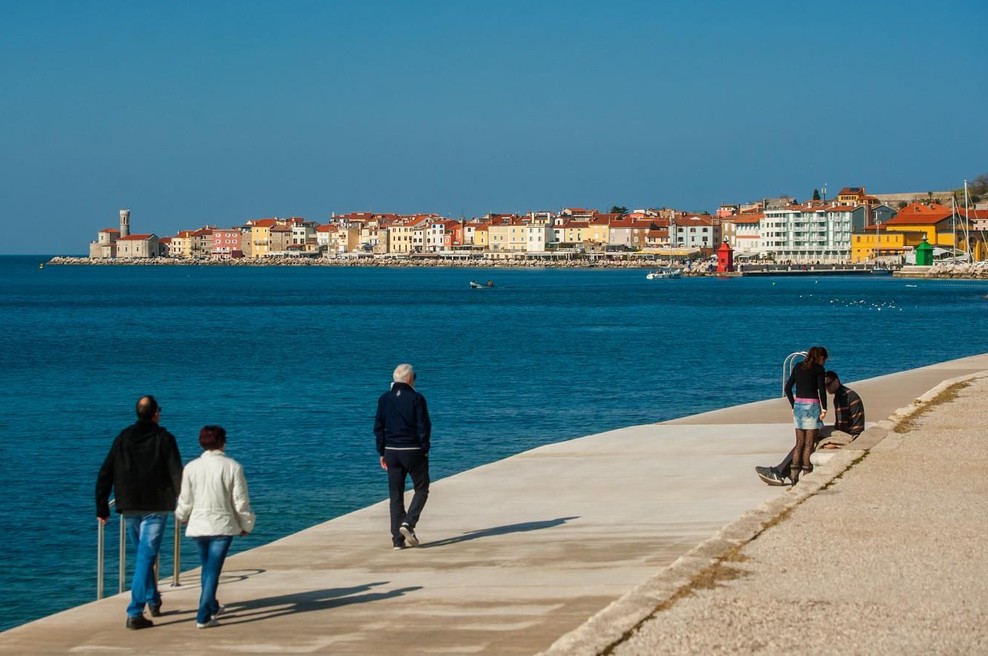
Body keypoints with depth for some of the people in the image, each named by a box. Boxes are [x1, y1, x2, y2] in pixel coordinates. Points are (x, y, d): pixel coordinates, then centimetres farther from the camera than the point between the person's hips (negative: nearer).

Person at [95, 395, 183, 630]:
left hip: (130, 508, 4)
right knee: (146, 557, -6)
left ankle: (153, 601, 36)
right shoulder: (164, 439, -4)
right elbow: (177, 474, -10)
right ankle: (135, 613, -15)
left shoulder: (123, 438, 6)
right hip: (155, 508, -4)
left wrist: (102, 508, 9)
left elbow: (105, 474, 5)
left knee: (143, 555, 22)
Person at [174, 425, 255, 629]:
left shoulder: (191, 467, -4)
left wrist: (182, 517, 26)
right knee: (213, 570, -2)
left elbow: (185, 501, 4)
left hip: (198, 526, 3)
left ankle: (212, 607, 39)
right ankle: (203, 617, -9)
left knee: (207, 567, 21)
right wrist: (246, 525, 11)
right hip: (223, 525, -3)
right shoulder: (233, 467, -9)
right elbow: (241, 501, -5)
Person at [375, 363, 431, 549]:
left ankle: (398, 539, 4)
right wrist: (425, 450, 0)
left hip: (392, 451, 4)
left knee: (395, 495, 7)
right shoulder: (416, 399, -9)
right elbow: (424, 427, -10)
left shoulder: (384, 399, 4)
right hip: (413, 451, -4)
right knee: (421, 489, 11)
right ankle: (408, 523, -10)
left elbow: (378, 427, 6)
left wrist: (382, 452, 13)